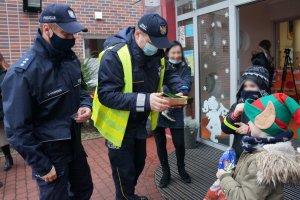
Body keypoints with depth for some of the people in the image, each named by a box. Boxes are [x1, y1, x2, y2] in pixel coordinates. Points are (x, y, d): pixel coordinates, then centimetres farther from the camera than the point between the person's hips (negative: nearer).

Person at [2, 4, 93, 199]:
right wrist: (42, 165, -14)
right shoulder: (23, 72, -24)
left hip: (74, 142, 7)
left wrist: (86, 105, -9)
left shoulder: (71, 58, -2)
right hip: (48, 152, -6)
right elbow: (18, 128, -19)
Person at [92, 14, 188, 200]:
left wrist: (181, 90, -12)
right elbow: (106, 95, -32)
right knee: (124, 170, 9)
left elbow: (169, 73, 10)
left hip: (140, 123, 7)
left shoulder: (156, 54, -6)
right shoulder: (114, 55, -28)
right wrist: (145, 101, -40)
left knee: (139, 163, 25)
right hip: (118, 125, -7)